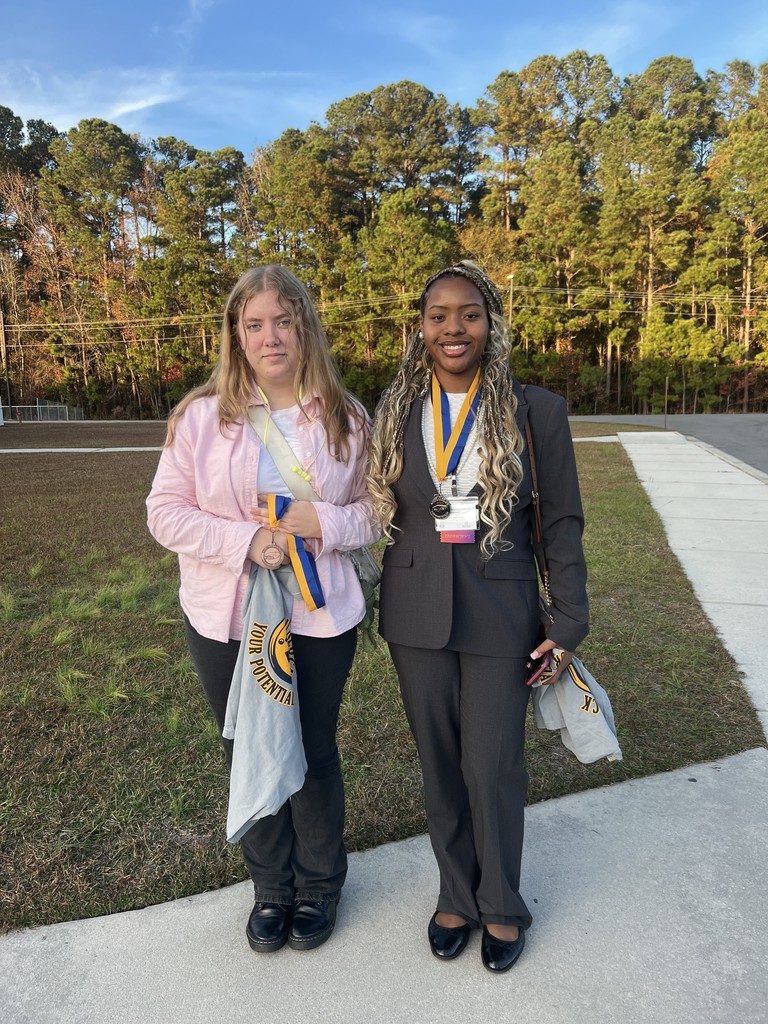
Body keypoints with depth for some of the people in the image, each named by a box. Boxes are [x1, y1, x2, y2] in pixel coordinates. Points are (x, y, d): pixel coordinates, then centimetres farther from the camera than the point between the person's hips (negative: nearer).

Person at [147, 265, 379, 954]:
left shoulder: (345, 418, -1)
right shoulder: (201, 414, -5)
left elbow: (374, 510, 4)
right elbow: (166, 513, -5)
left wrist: (324, 523, -17)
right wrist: (245, 541, -19)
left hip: (320, 618, 0)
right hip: (225, 620, 1)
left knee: (314, 753, 13)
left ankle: (319, 883, 41)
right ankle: (272, 886, 41)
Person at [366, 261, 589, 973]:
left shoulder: (535, 410, -4)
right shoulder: (395, 412, 4)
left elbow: (562, 522, -2)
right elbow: (380, 512, 9)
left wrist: (568, 624, -4)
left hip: (499, 612, -2)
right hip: (415, 611, 3)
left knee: (493, 768, 7)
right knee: (439, 764, 15)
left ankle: (501, 906, 35)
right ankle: (456, 895, 40)